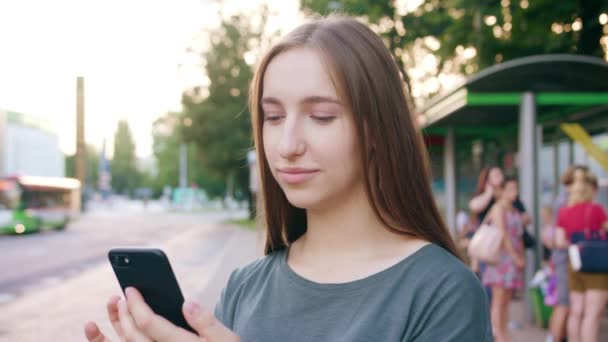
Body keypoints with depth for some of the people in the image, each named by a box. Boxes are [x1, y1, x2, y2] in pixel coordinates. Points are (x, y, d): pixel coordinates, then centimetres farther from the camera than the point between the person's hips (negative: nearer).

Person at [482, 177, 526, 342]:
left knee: (506, 301, 9)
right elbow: (503, 235, -14)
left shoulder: (515, 211, 18)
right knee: (498, 300, -6)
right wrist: (516, 257, -14)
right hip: (501, 256, -8)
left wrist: (521, 257, 8)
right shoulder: (498, 208, -7)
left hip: (514, 259, 8)